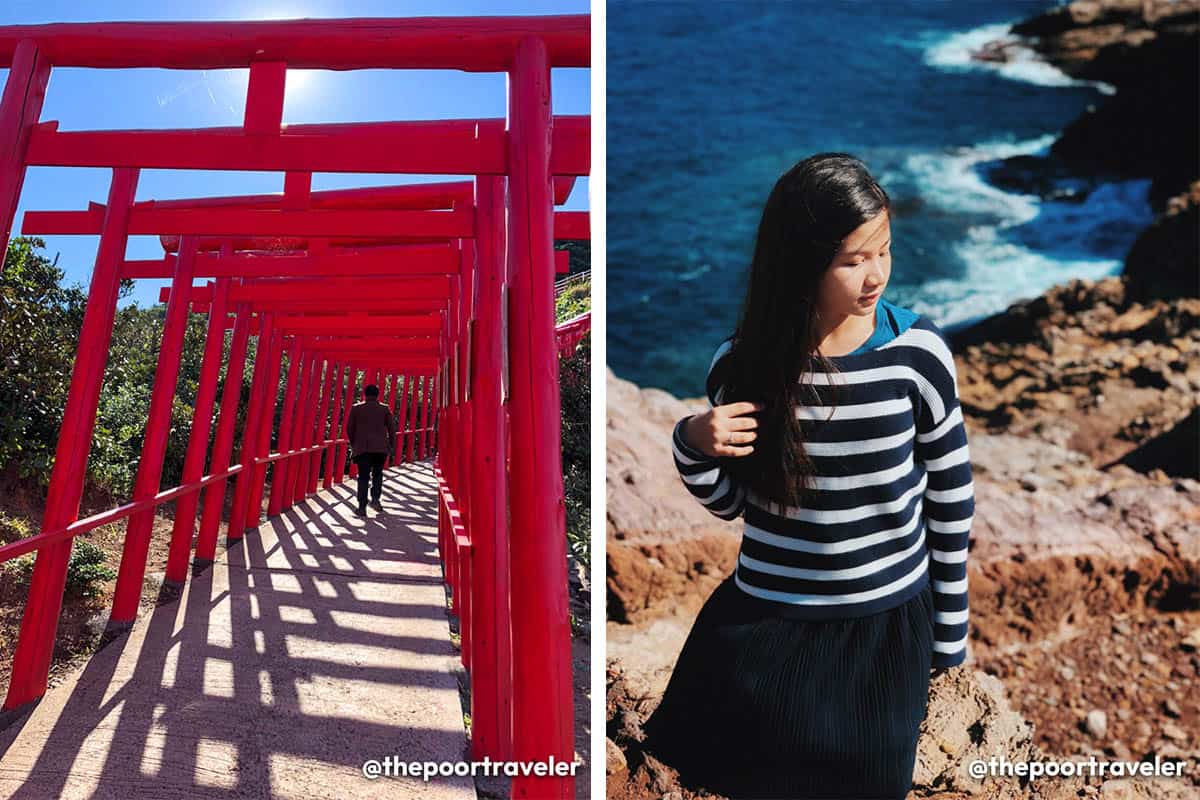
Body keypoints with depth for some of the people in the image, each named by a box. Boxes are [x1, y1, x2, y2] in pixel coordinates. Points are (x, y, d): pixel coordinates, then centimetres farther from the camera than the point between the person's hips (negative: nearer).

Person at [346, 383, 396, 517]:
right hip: (381, 447, 1)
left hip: (362, 448, -1)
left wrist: (353, 444, 20)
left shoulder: (356, 408, 4)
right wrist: (392, 445, 15)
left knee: (363, 477, 1)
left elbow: (349, 428, 6)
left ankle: (362, 507, -3)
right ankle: (376, 498, 1)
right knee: (377, 474, 17)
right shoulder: (385, 408, 5)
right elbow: (391, 428, 4)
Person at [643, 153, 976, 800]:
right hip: (767, 618, 1)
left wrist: (950, 628, 4)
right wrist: (693, 447, -21)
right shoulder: (742, 362, -12)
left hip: (889, 619, 0)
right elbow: (728, 504, 0)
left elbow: (950, 496, -2)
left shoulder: (918, 351, -13)